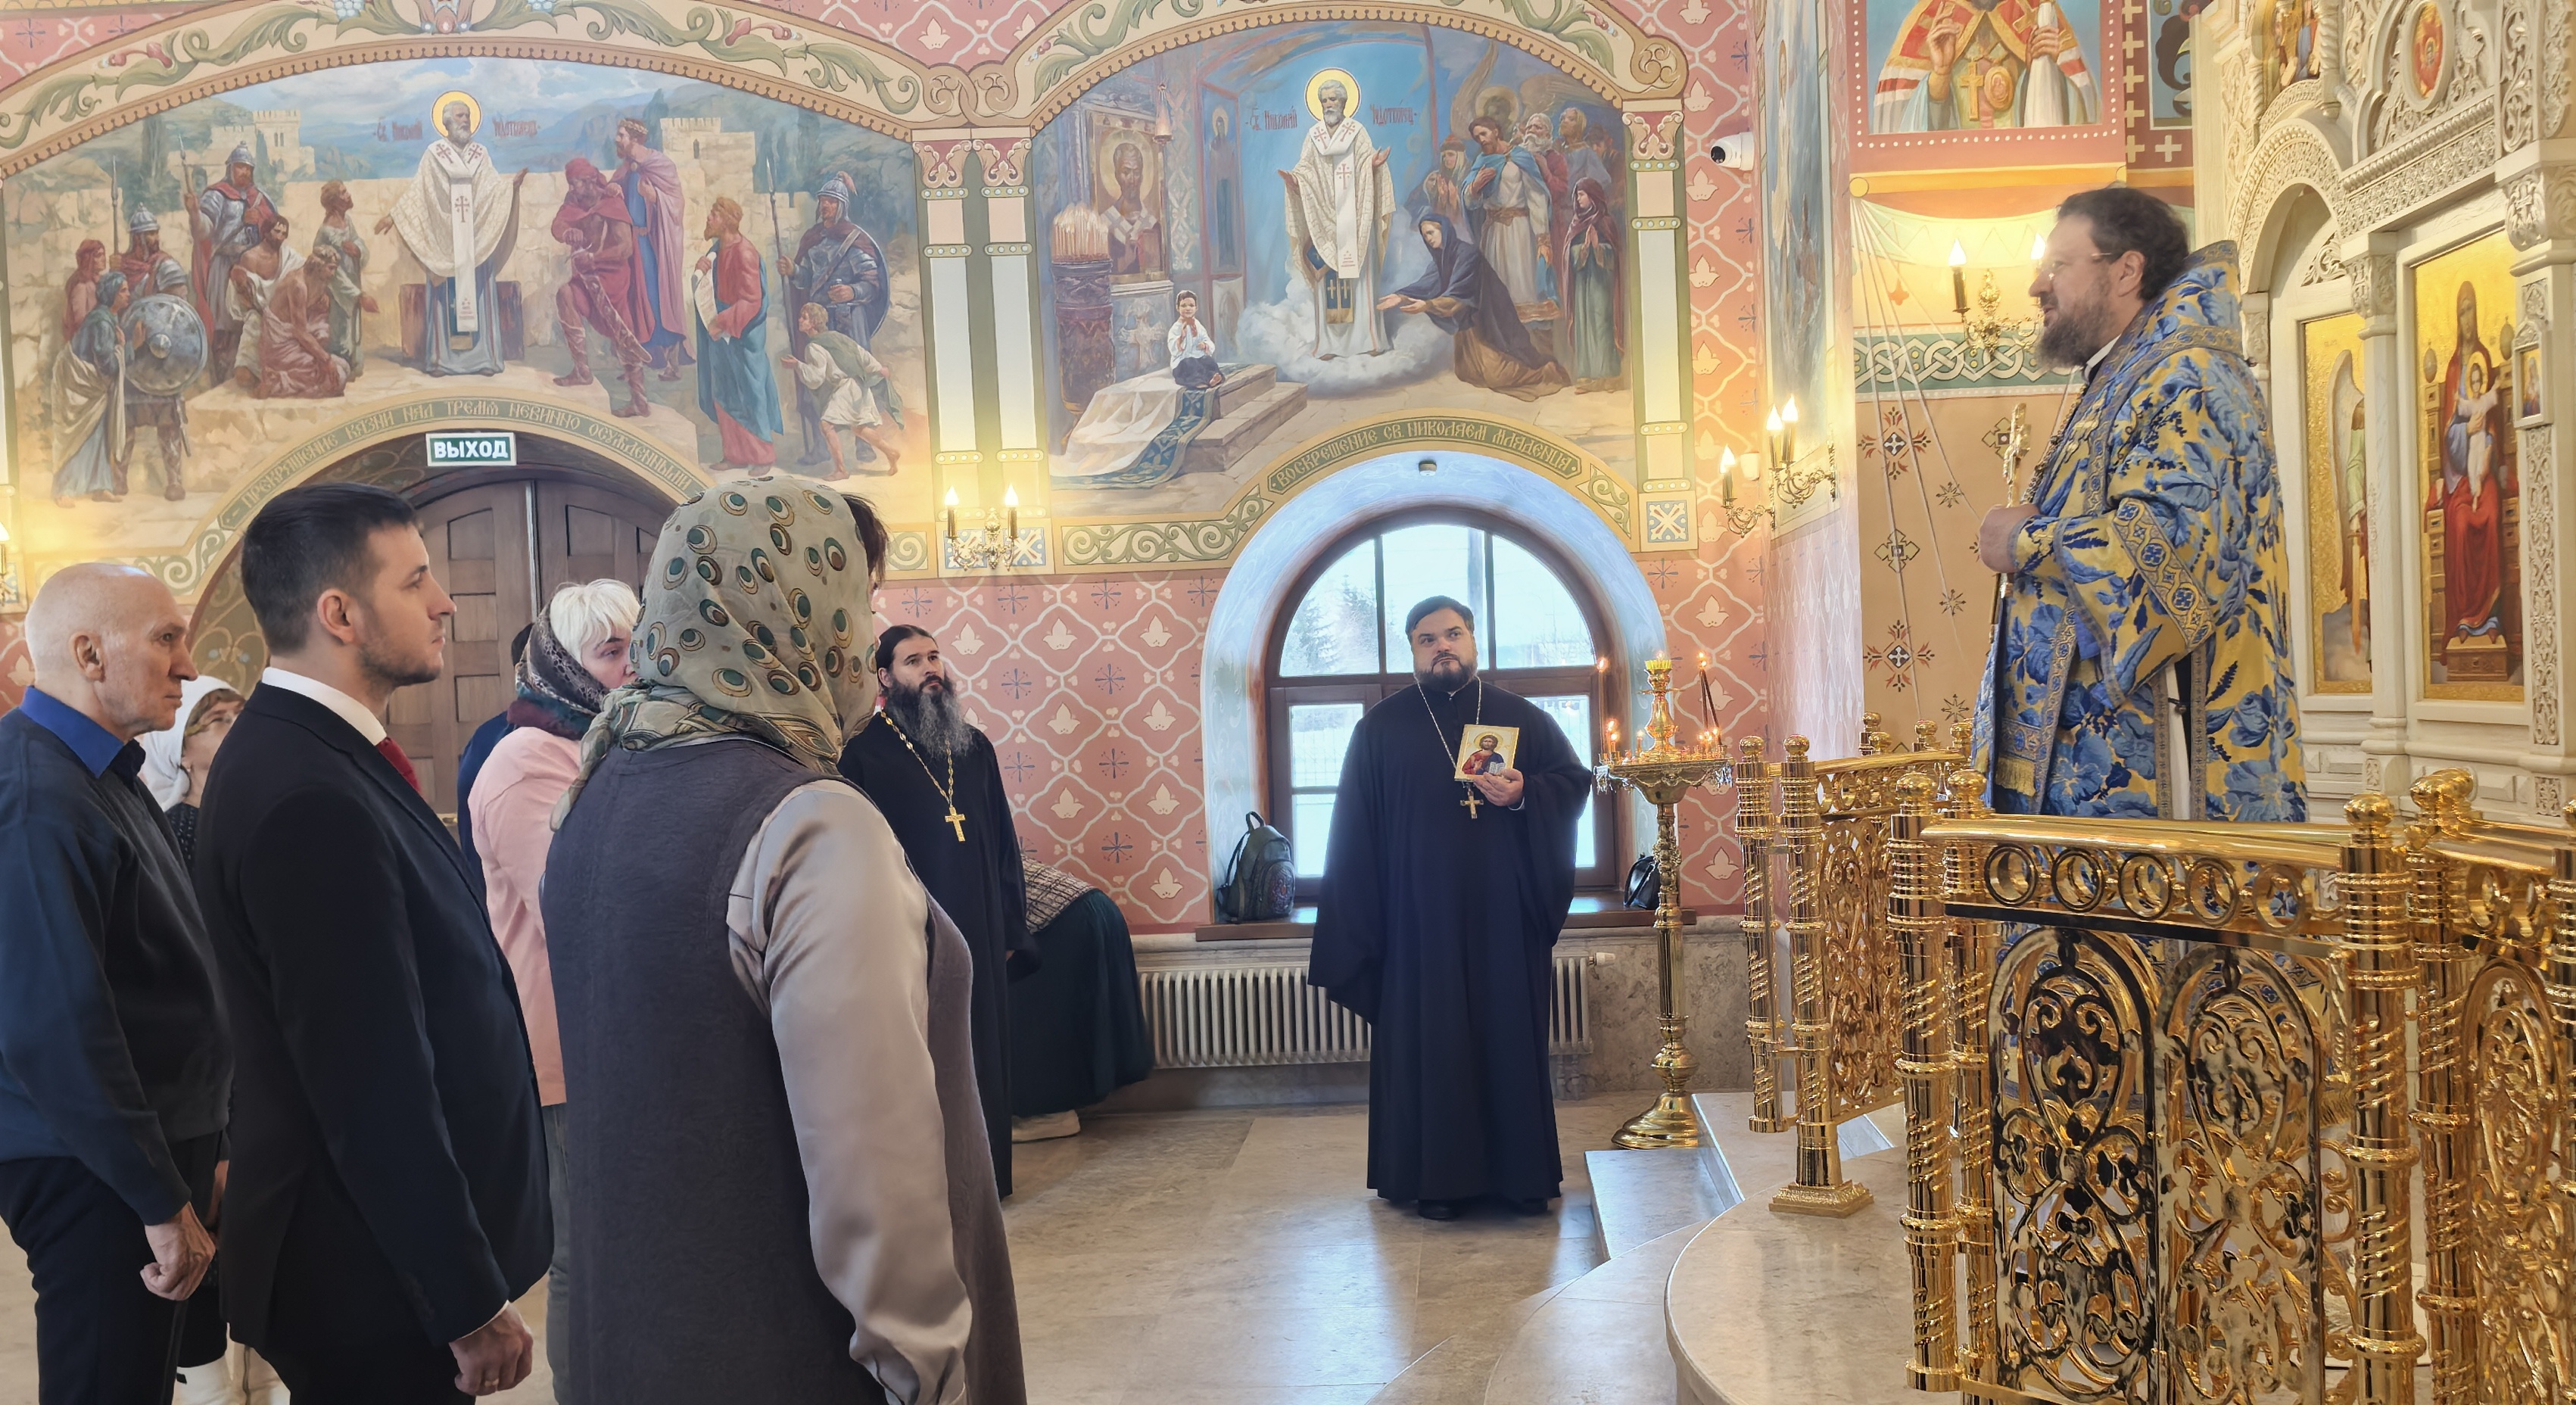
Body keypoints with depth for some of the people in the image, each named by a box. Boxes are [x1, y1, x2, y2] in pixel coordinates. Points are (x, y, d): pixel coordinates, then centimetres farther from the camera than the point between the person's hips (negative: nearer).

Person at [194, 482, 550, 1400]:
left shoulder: (304, 755, 6)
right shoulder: (309, 800, -25)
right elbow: (375, 1087, -25)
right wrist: (471, 1302, -19)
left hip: (382, 1250, 9)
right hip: (379, 1284, -9)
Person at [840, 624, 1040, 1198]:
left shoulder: (974, 746, 10)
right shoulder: (866, 753, -4)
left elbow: (1004, 843, 12)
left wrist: (1012, 928, 9)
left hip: (980, 933, 5)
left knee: (983, 1053, 10)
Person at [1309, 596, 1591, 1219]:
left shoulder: (1522, 717, 10)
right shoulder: (1382, 728, 6)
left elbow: (1574, 780, 7)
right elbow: (1356, 829, 3)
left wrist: (1523, 794, -13)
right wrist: (1359, 922, -4)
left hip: (1504, 915, 1)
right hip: (1421, 917, -1)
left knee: (1512, 1036, 4)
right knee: (1430, 1042, 1)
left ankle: (1522, 1173, 14)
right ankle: (1435, 1179, 9)